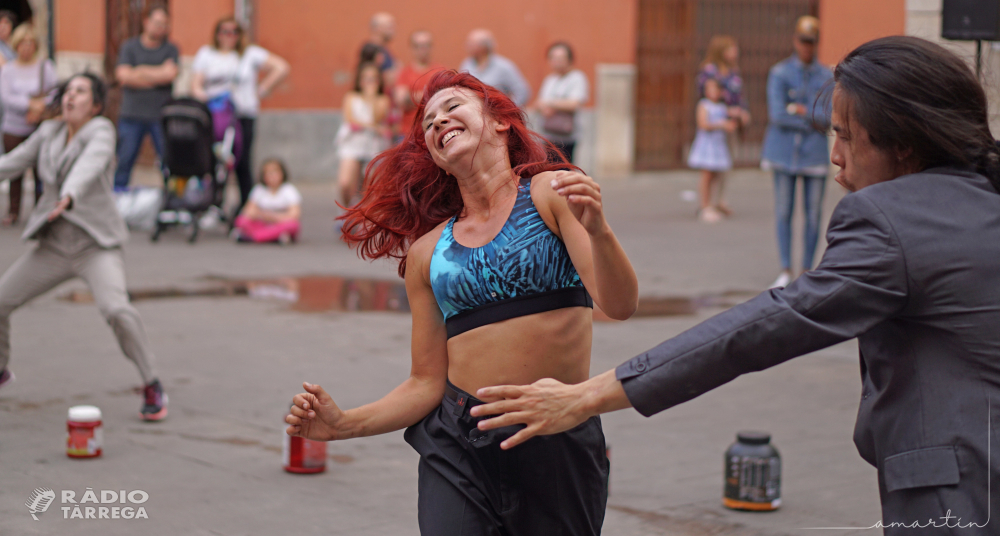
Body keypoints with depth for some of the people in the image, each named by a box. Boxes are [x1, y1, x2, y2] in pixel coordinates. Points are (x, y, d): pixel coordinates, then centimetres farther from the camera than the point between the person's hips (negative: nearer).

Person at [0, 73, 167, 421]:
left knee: (116, 309, -28)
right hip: (52, 245, 6)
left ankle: (152, 387, -12)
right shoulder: (49, 132, 7)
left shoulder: (101, 131, -11)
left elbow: (91, 163, -30)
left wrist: (69, 196, -49)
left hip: (96, 246, -6)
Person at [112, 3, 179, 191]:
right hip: (132, 114, 0)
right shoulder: (129, 47, 8)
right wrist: (158, 76, -5)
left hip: (161, 116, 0)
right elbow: (123, 75, -6)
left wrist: (141, 72, -4)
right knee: (125, 160, 0)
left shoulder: (171, 49, 8)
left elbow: (171, 73, -9)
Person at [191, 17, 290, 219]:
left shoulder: (250, 54, 12)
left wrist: (261, 90, 2)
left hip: (243, 116, -1)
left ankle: (246, 206, -1)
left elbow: (281, 68, 6)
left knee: (242, 164, -8)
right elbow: (196, 85, 8)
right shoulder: (205, 54, 17)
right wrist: (203, 96, -14)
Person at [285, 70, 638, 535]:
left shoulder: (552, 193, 1)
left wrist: (597, 231, -28)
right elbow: (426, 384, 9)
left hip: (561, 444, -2)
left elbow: (620, 305, -10)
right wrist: (342, 423, -3)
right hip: (458, 447, 2)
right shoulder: (426, 252, 10)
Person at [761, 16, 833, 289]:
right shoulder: (779, 74, 1)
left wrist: (801, 110, -9)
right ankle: (785, 270, 6)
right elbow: (778, 115, -9)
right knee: (783, 213, -1)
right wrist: (813, 121, -7)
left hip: (815, 153, 1)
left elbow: (831, 117, -3)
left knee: (813, 214, 1)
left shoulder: (827, 76, 6)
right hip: (785, 151, -1)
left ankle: (807, 271, 10)